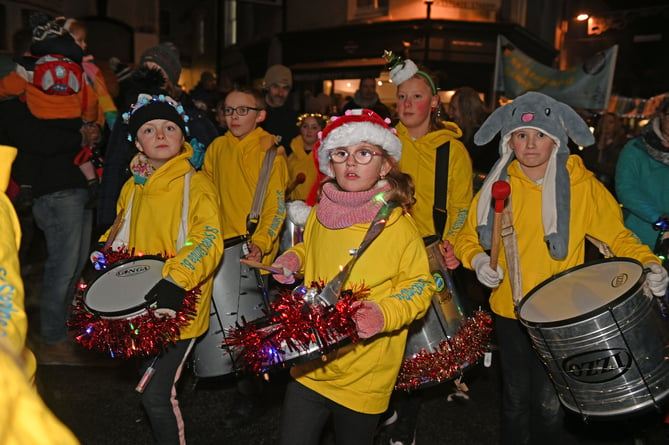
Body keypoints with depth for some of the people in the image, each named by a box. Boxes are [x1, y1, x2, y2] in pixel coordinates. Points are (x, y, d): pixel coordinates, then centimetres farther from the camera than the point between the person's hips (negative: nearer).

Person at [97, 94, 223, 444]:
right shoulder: (132, 188, 8)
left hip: (179, 308, -6)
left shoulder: (196, 184, -13)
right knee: (147, 381, 20)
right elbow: (119, 235, 24)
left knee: (156, 393, -8)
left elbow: (209, 240, -25)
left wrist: (174, 283, -38)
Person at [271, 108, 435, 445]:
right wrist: (293, 259, 0)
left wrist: (384, 313, -25)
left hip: (363, 379, -3)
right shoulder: (320, 214, 0)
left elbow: (419, 285, -8)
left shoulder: (399, 226, -14)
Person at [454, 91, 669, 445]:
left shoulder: (583, 186, -8)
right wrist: (477, 260, -15)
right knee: (515, 400, 19)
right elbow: (468, 237, 5)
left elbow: (618, 235, -2)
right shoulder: (498, 186, -2)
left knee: (548, 407, 2)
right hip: (509, 310, 3)